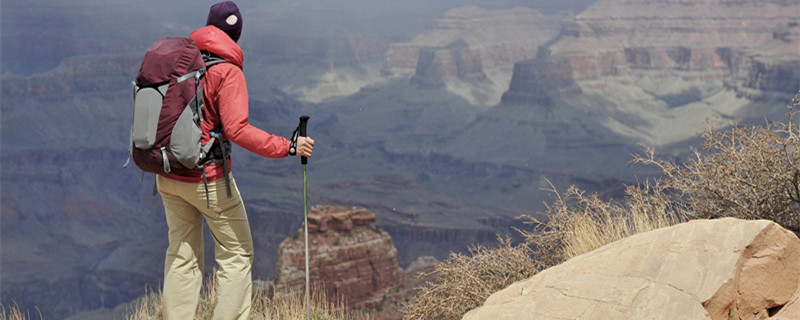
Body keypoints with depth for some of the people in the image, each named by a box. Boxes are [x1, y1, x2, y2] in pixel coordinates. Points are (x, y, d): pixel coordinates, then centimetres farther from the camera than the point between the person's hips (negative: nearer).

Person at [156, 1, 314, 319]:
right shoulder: (228, 71, -15)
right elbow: (237, 130, -23)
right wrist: (286, 147, -20)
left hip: (168, 175, 7)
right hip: (209, 179, -6)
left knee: (182, 255, 15)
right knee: (236, 255, 7)